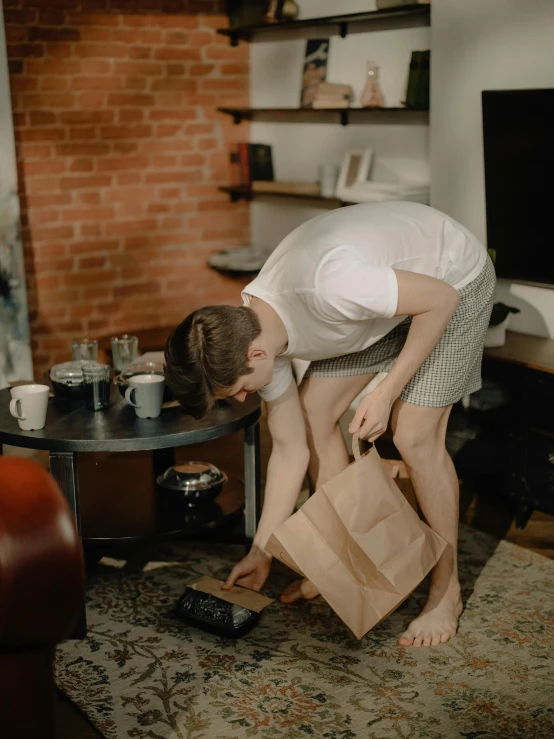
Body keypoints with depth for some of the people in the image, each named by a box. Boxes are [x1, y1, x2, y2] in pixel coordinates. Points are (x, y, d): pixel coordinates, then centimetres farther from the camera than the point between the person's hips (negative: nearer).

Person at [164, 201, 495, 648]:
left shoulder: (327, 285, -41)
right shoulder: (254, 332, -15)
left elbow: (442, 299, -27)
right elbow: (291, 448, -5)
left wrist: (386, 393, -25)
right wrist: (261, 553, 0)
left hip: (452, 281, -6)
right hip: (392, 288, 7)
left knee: (414, 434, -15)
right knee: (313, 411, -1)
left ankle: (446, 591, 4)